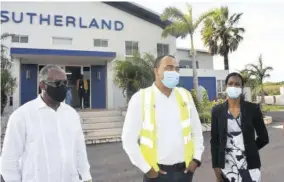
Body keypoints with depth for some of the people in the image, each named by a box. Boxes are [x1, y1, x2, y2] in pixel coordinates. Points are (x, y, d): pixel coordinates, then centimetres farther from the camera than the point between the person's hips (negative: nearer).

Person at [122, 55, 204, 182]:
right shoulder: (141, 98, -10)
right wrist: (146, 168, -8)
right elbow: (129, 139, -8)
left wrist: (196, 158, 2)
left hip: (184, 170, 4)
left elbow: (197, 131, 10)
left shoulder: (185, 96, 2)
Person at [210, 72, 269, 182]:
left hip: (249, 165, 0)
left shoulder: (253, 109, -3)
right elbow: (214, 140, 1)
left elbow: (264, 138, 5)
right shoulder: (217, 111, -1)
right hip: (226, 166, 1)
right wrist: (216, 166, -2)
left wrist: (249, 151, 8)